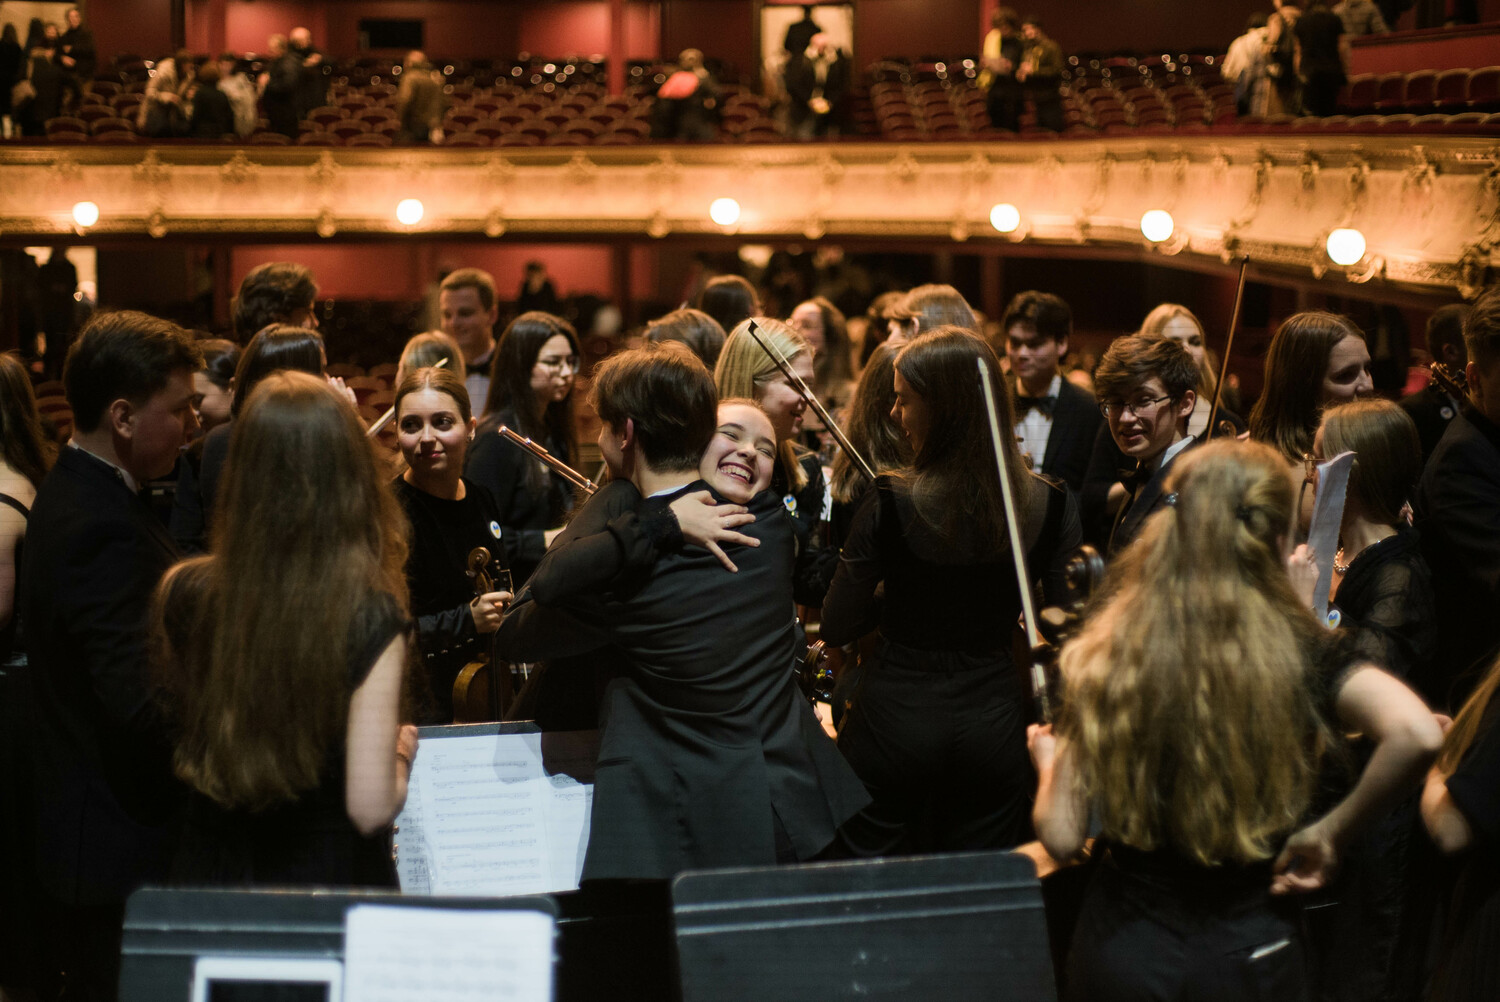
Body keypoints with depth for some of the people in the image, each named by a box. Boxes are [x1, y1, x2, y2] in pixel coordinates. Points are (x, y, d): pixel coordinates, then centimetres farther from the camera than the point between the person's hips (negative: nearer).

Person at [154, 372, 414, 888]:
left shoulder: (183, 596, -11)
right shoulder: (370, 617, -22)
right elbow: (370, 807, -22)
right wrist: (401, 754, -2)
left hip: (207, 881, 3)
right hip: (331, 883, -3)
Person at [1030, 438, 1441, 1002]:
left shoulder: (1104, 654, -9)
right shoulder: (1299, 651, -12)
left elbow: (1061, 838, -8)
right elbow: (1415, 734, -29)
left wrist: (1049, 762, 14)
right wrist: (1332, 831, -13)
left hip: (1119, 953, 1)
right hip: (1250, 955, -1)